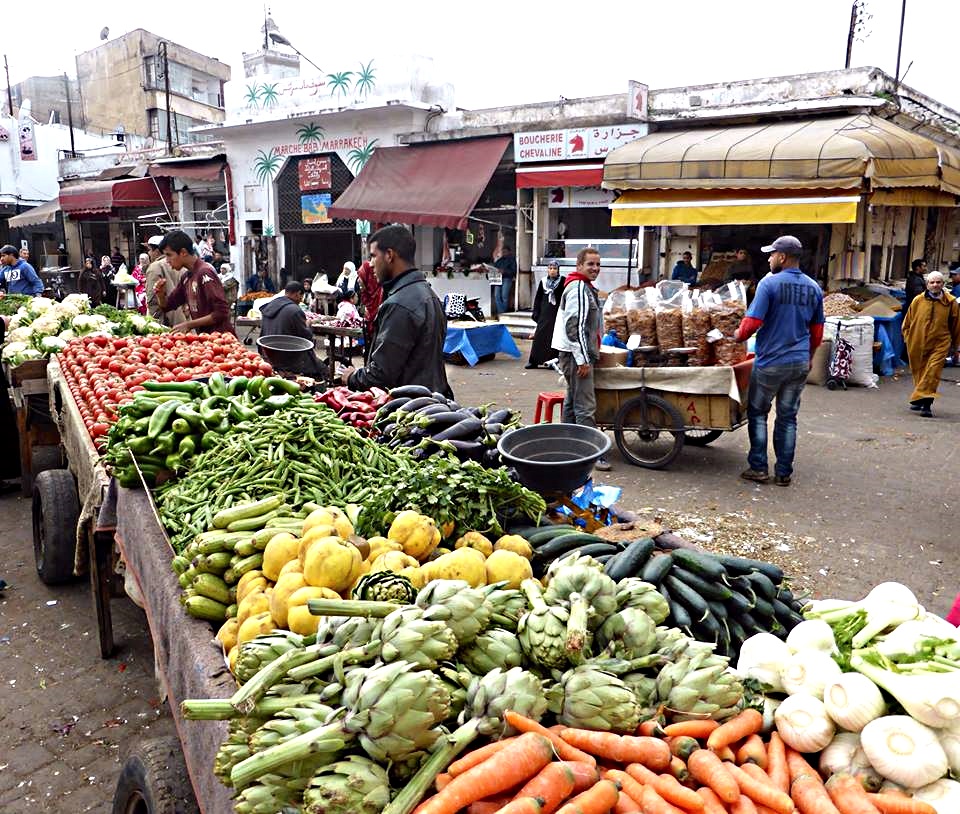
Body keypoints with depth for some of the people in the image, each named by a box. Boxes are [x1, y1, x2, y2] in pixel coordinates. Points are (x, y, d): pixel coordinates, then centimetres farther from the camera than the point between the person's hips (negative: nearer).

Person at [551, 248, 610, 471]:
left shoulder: (585, 288, 19)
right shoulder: (578, 288, -15)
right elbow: (574, 326, -22)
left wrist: (589, 355, 25)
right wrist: (582, 359, -22)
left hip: (578, 354, 11)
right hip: (576, 354, -11)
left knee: (572, 401, 17)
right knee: (586, 406, -10)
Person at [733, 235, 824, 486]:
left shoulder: (769, 283, -12)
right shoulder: (813, 288, 7)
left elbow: (753, 322, -18)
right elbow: (817, 331, 14)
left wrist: (739, 335, 2)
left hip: (770, 362, -5)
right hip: (800, 363, 5)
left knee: (758, 413, 10)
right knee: (788, 417, 11)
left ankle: (758, 468, 9)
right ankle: (784, 473, 15)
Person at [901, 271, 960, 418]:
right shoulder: (917, 301, 3)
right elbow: (907, 322, 14)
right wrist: (908, 339, 10)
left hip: (940, 345, -2)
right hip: (917, 345, 2)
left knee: (932, 374, -13)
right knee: (919, 373, 12)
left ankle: (925, 404, -15)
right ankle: (920, 401, 27)